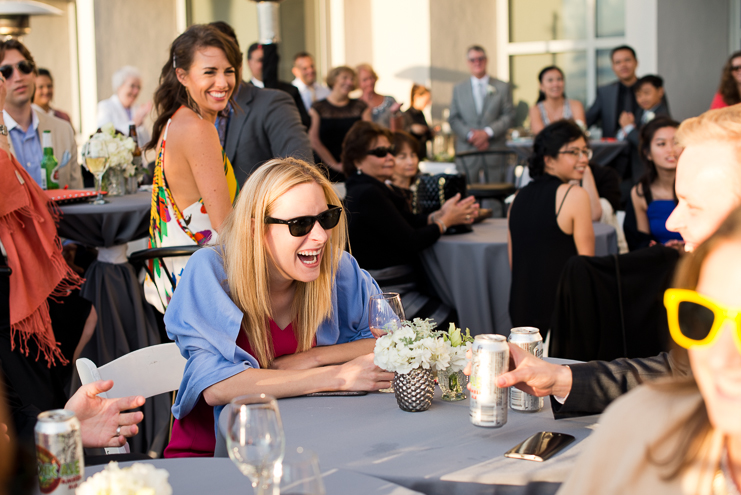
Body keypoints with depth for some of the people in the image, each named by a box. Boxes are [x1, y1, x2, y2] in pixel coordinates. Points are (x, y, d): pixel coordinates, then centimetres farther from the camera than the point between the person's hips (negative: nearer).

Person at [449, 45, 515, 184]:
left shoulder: (502, 87, 12)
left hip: (494, 151, 0)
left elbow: (509, 116, 3)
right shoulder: (458, 89, 15)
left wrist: (487, 132, -11)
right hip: (467, 150, 1)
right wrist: (470, 135, -9)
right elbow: (453, 119, 9)